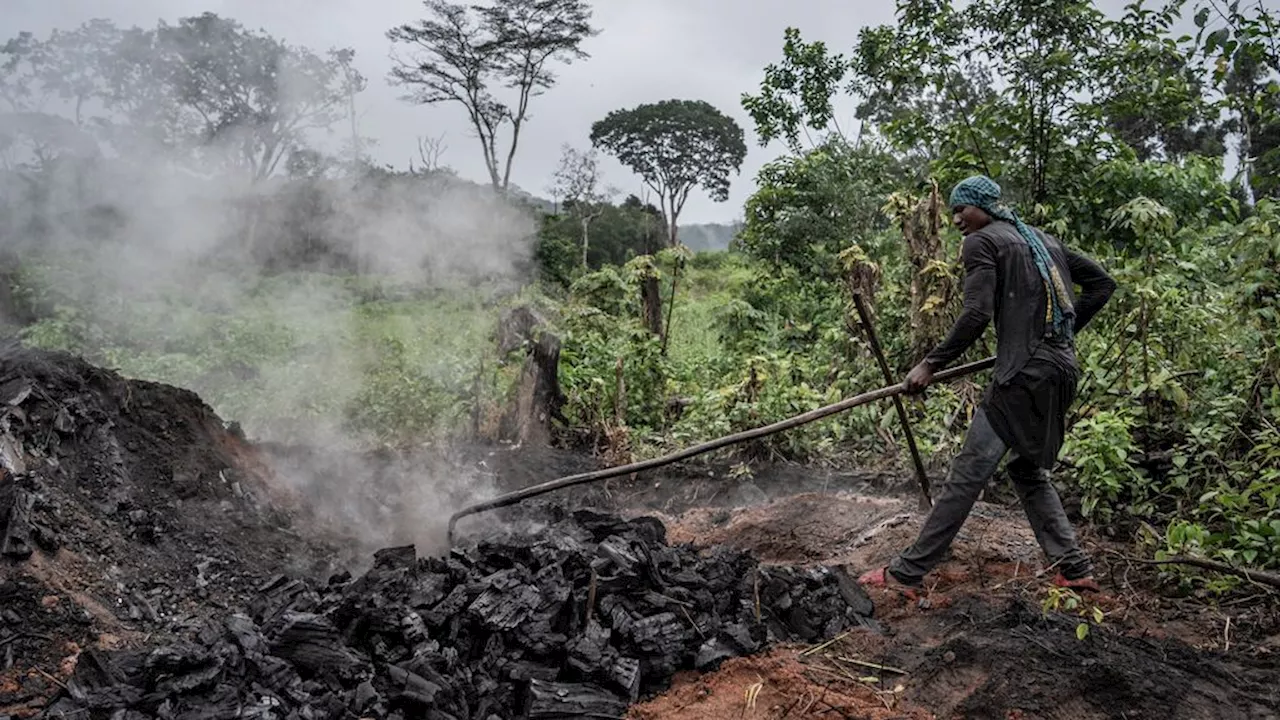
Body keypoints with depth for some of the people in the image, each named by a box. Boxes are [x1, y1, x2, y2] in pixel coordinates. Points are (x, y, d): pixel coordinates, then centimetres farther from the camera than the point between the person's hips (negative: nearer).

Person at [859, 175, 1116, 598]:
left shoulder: (982, 241, -2)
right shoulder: (1044, 241, 23)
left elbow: (977, 315, -15)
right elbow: (1102, 284, 25)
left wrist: (931, 365, -10)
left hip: (1024, 374, -8)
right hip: (1062, 369, 8)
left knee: (968, 472, -8)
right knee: (1029, 471, 21)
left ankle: (907, 574, -5)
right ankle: (1075, 569, 18)